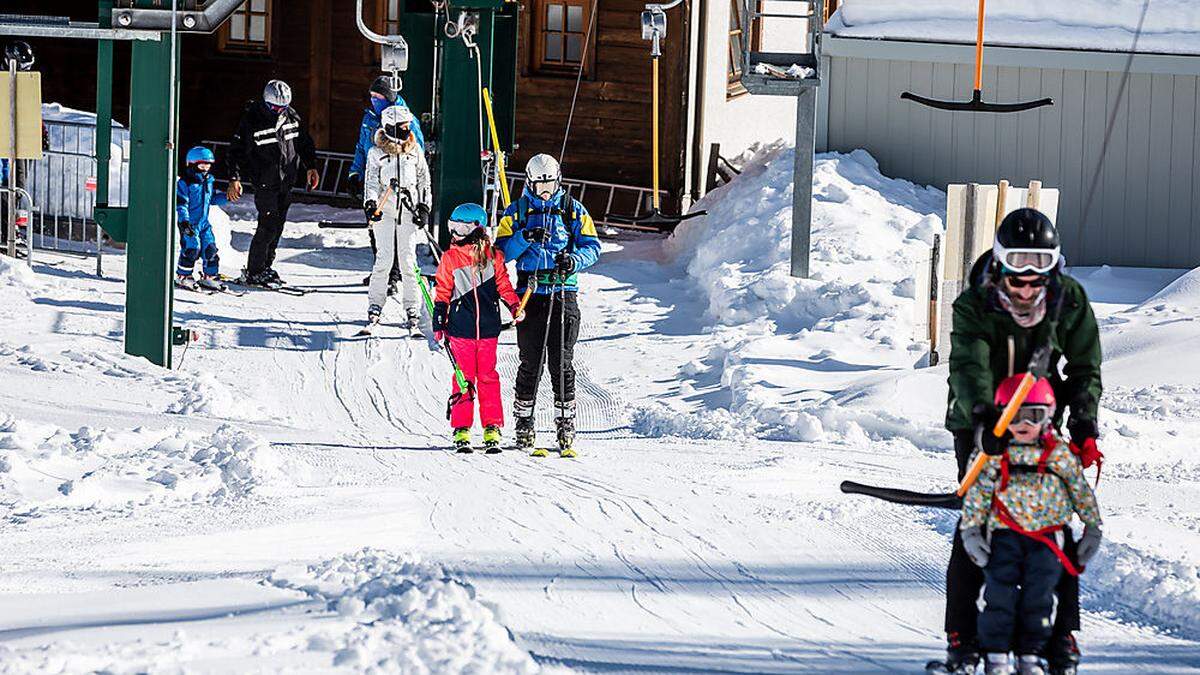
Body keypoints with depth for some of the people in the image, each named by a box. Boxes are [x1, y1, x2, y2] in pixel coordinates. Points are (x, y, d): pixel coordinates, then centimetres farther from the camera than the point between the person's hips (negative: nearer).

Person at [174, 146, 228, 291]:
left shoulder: (209, 180, 11)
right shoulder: (185, 182, -11)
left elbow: (213, 198, 21)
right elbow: (181, 203, -15)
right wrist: (184, 220, -25)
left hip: (203, 222, 7)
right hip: (189, 223, -7)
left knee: (210, 248, 4)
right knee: (192, 247, -12)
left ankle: (210, 276, 15)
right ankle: (183, 276, 2)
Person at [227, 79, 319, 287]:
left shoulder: (291, 116, 4)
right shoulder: (251, 121, -12)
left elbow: (304, 142, 18)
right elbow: (236, 151, -9)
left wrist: (311, 167, 15)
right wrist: (234, 178, -16)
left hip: (287, 181, 6)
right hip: (266, 182, -6)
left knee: (278, 226, 9)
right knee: (268, 226, -11)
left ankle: (265, 266, 18)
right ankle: (254, 272, -4)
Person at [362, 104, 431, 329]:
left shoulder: (414, 151, 9)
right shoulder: (376, 153, 3)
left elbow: (424, 181, 14)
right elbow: (372, 181, 1)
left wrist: (424, 207, 6)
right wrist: (370, 204, -15)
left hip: (408, 209, 1)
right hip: (384, 209, -1)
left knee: (408, 259, -2)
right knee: (384, 258, -7)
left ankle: (412, 310, 3)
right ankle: (375, 306, 4)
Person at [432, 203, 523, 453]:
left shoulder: (493, 255, 2)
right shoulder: (450, 258, 3)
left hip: (488, 328, 0)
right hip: (461, 330, 0)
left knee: (488, 377, 2)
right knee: (464, 377, 1)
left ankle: (493, 428, 5)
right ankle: (461, 430, 3)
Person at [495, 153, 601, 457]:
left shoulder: (572, 209, 9)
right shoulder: (517, 211, 9)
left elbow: (592, 246, 7)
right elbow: (502, 251, 3)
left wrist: (574, 260, -14)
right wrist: (524, 238, -16)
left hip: (563, 293, 0)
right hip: (530, 293, 0)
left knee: (562, 362, -2)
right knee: (531, 362, -1)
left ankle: (566, 426, 2)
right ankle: (523, 424, 8)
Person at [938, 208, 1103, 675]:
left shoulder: (1069, 300, -6)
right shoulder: (974, 305, -16)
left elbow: (1084, 369, -2)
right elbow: (969, 365, -30)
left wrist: (1084, 426, -17)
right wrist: (982, 415, -49)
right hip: (979, 423, -2)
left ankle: (1062, 636, 4)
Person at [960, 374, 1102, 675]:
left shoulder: (1059, 454, 4)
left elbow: (1081, 491, 12)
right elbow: (976, 493, 2)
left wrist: (1092, 527, 13)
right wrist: (970, 530, -4)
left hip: (1047, 536, 1)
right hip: (1004, 534, -1)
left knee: (1039, 593, 1)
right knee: (1000, 590, -6)